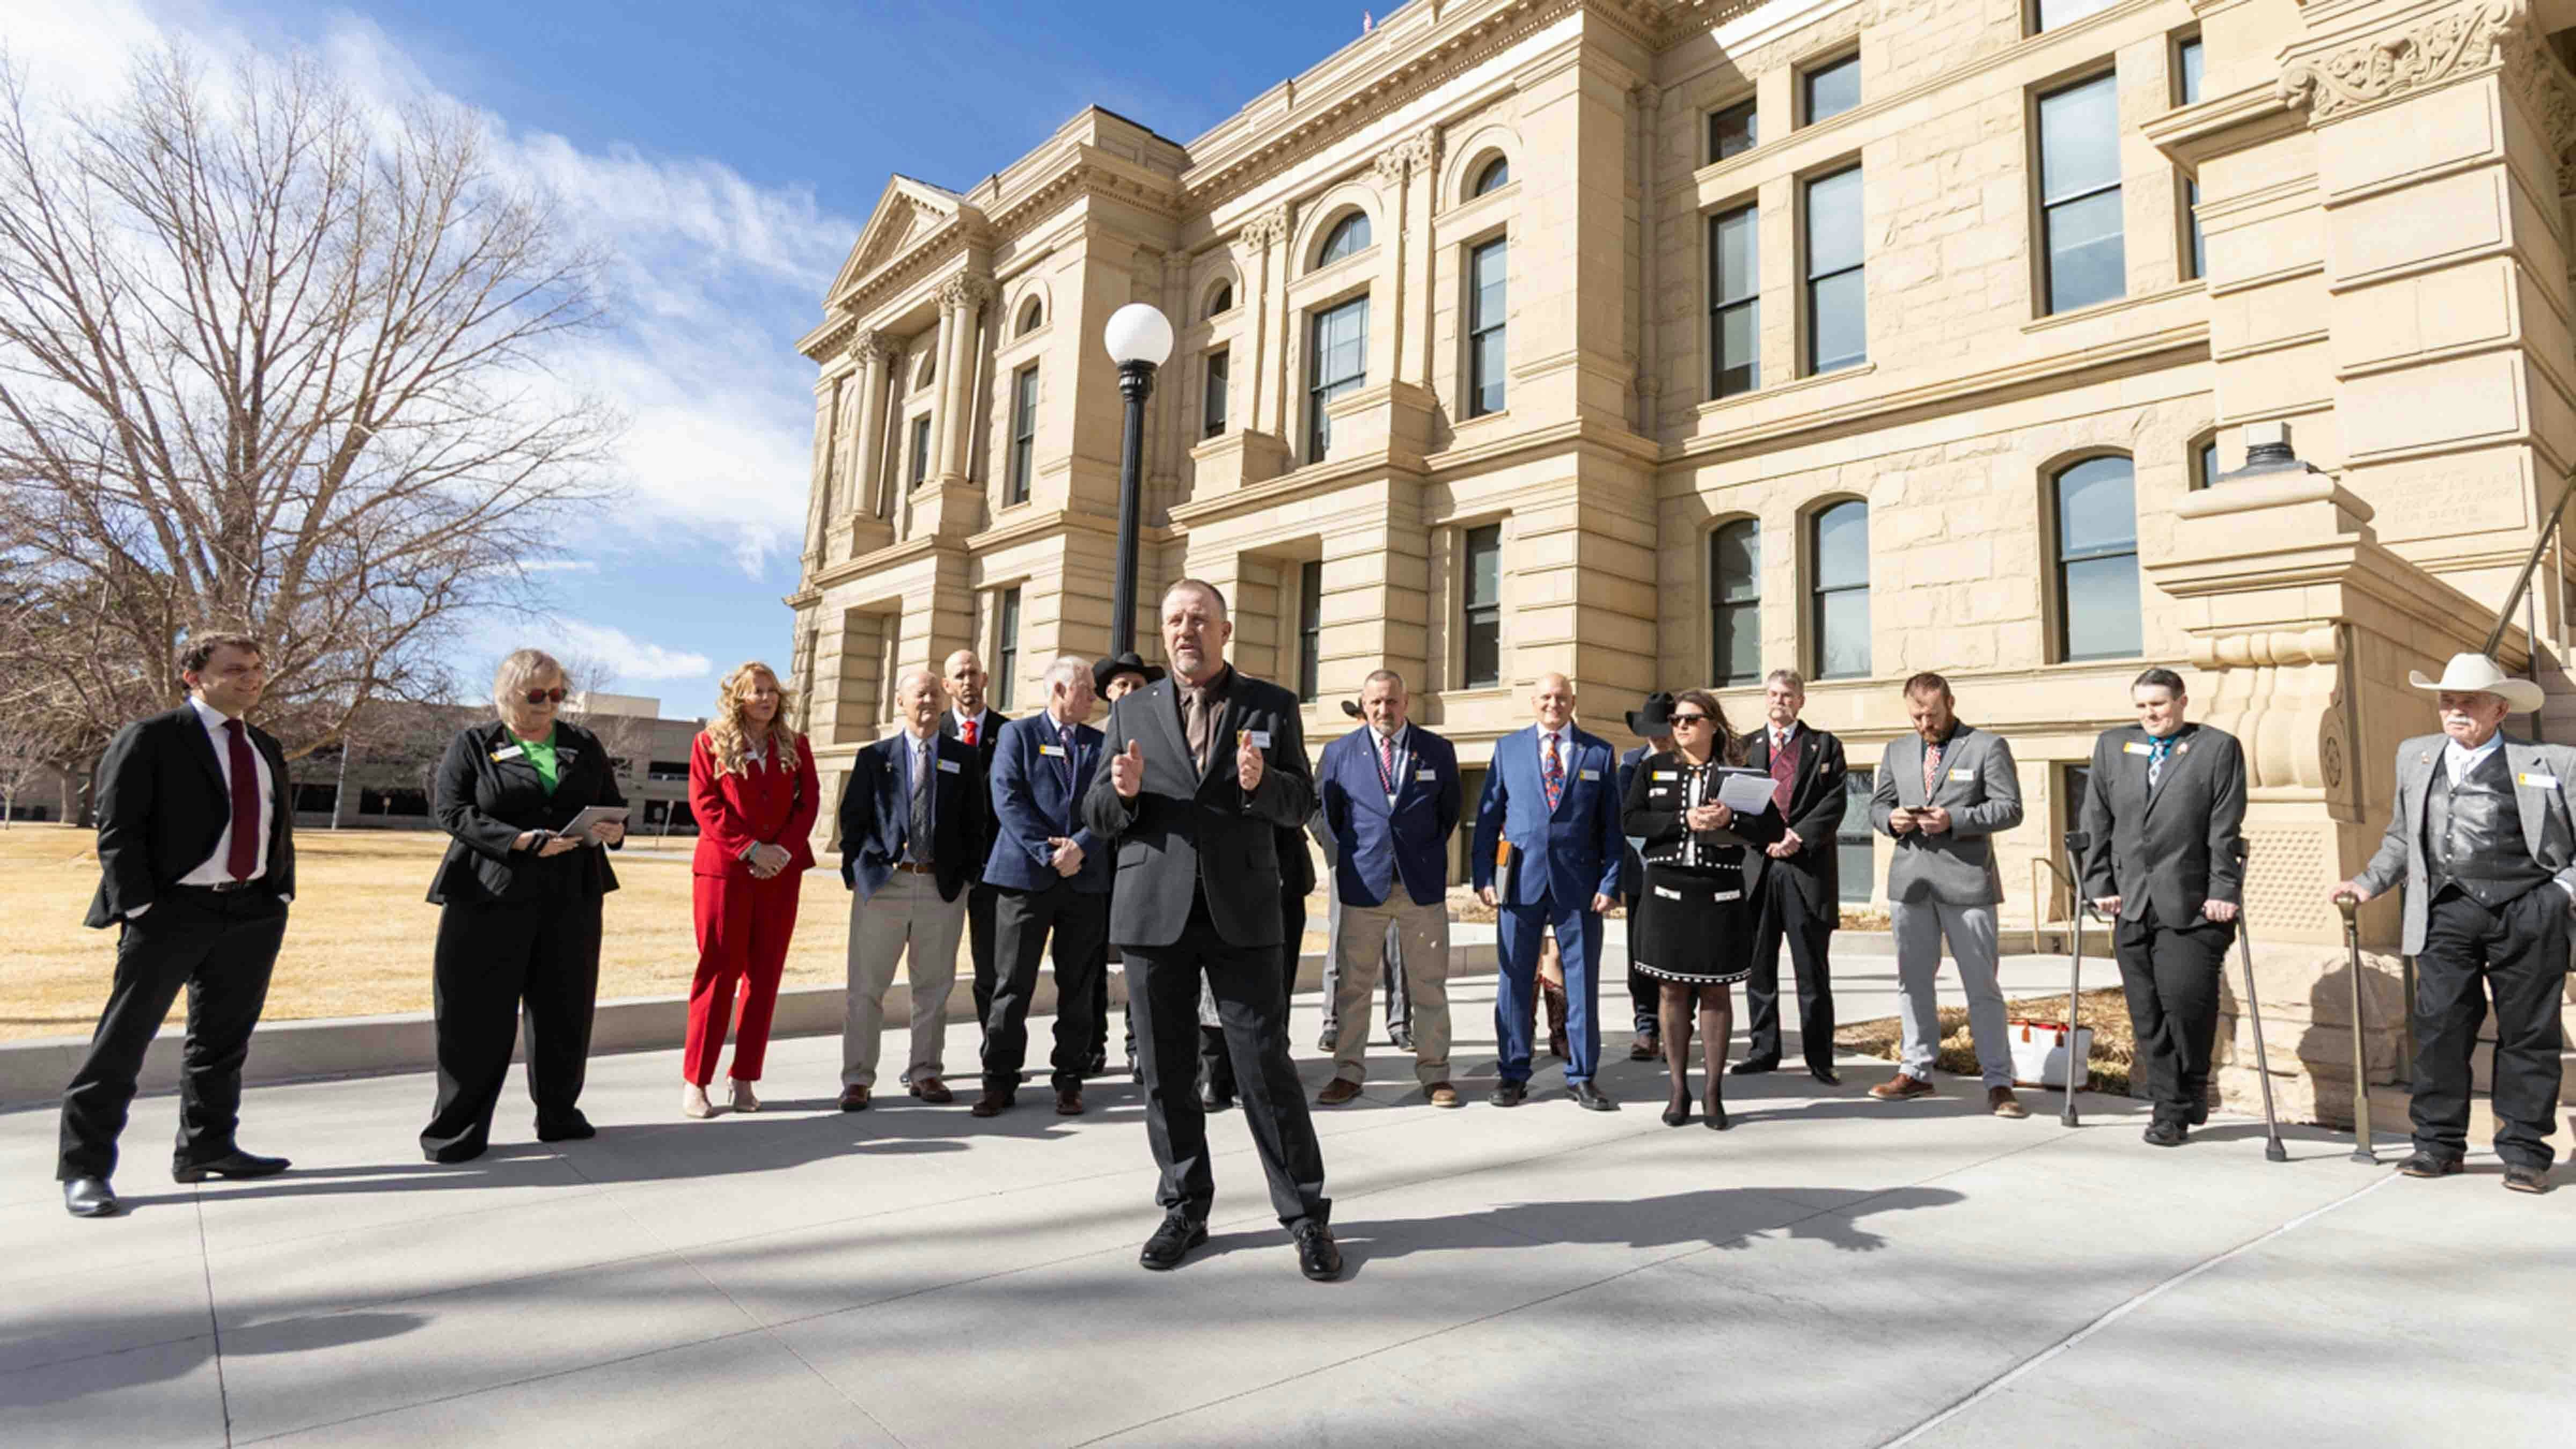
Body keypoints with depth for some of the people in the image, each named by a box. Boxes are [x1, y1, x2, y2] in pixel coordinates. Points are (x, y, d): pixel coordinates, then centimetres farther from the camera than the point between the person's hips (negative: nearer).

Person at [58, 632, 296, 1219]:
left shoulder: (265, 748, 14)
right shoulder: (148, 739, -5)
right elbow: (118, 830, -9)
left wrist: (281, 894, 7)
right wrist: (139, 908, -15)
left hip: (253, 912, 6)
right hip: (172, 911, -6)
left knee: (224, 1039, 14)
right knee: (123, 1041, -1)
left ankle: (207, 1148, 25)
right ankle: (85, 1169, 9)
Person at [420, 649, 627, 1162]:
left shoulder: (583, 744, 14)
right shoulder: (473, 744, 4)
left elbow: (613, 803, 17)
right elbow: (451, 810, -6)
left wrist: (614, 830, -7)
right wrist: (523, 841, -18)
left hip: (571, 900, 3)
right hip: (489, 898, -3)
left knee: (566, 1010, 8)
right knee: (478, 1014, 0)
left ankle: (559, 1114, 22)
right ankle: (458, 1129, 13)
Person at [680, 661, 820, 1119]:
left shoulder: (795, 745, 10)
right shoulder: (710, 742, 2)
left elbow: (809, 802, 5)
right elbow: (704, 804, -6)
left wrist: (784, 850, -10)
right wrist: (752, 849, -15)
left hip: (782, 873, 3)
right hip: (724, 870, -3)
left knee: (764, 974, 4)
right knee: (719, 971, -2)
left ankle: (743, 1079, 12)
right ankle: (695, 1080, 8)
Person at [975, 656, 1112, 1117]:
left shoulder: (1100, 743, 14)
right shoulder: (1018, 733, 5)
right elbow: (1008, 799, -6)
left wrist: (1080, 848, -12)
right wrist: (1049, 853, -14)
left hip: (1086, 877, 3)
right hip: (1025, 873, -3)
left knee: (1077, 987, 7)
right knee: (1013, 984, 0)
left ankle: (1070, 1080, 16)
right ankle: (1000, 1079, 10)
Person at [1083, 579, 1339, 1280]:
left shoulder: (1272, 706, 6)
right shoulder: (1131, 711, 10)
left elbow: (1302, 804, 3)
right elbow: (1097, 815, 9)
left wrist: (1261, 784, -18)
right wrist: (1122, 791, -13)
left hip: (1241, 913, -2)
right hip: (1155, 911, 2)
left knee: (1267, 1066, 0)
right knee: (1166, 1071, 10)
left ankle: (1307, 1217, 13)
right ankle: (1184, 1209, 26)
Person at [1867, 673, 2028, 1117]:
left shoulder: (1988, 746, 0)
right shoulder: (1897, 751, 14)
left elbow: (2009, 809, -6)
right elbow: (1877, 804, 17)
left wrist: (1954, 821, -19)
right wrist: (1892, 819, -6)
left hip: (1966, 879, -4)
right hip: (1910, 880, 5)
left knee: (1982, 985, 0)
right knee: (1912, 980, 11)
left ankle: (1998, 1082, 8)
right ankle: (1916, 1071, 22)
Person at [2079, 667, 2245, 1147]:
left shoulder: (2218, 747, 3)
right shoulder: (2112, 746, 13)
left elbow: (2226, 829, -3)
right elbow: (2096, 823, 11)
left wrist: (2223, 891, -8)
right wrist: (2099, 884, 6)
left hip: (2191, 906, -3)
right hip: (2131, 905, 4)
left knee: (2186, 1002, -7)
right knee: (2147, 1013, 5)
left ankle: (2189, 1097, 18)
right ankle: (2168, 1109, 15)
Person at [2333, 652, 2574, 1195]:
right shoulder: (2415, 756, 14)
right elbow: (2401, 838, 21)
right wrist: (2369, 881, 10)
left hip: (2527, 913, -2)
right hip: (2448, 912, 2)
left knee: (2528, 1034, 6)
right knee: (2439, 1026, -1)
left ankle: (2524, 1150, 16)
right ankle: (2438, 1142, 8)